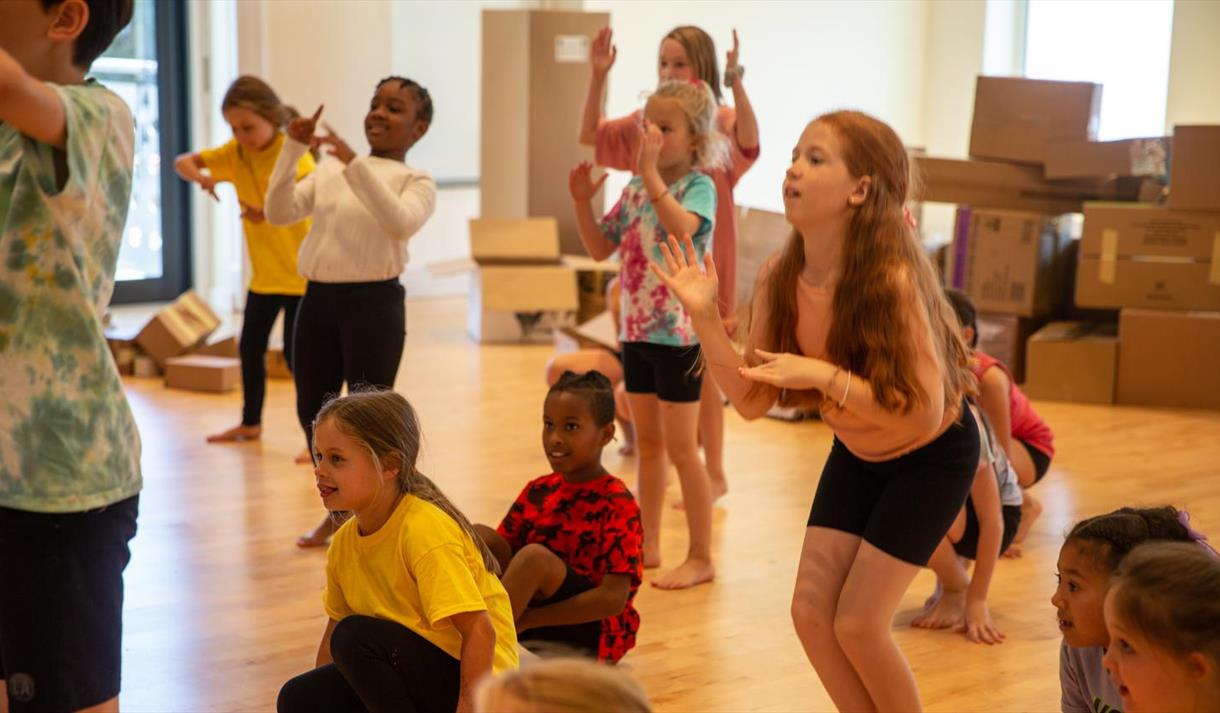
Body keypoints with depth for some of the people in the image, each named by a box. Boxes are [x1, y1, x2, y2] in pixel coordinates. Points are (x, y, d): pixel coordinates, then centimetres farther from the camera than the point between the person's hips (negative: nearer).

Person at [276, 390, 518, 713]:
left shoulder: (425, 530, -22)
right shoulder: (345, 542, 3)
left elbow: (480, 631, -28)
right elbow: (335, 627, 13)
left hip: (476, 682, -8)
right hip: (416, 671, 8)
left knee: (356, 637, -27)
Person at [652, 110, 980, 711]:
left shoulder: (893, 280, -33)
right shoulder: (780, 279, -15)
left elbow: (924, 413, -31)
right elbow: (753, 399, -11)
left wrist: (824, 377, -39)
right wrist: (704, 317, -23)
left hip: (932, 457, -6)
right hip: (856, 453, 6)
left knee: (858, 623, -8)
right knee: (811, 612, 0)